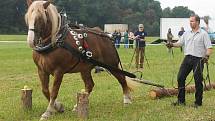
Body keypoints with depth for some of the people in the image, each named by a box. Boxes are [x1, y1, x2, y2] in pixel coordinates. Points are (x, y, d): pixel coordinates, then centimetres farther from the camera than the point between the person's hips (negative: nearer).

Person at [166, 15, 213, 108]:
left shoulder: (203, 34, -2)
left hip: (198, 59, -5)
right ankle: (181, 100, 12)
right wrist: (172, 45, -8)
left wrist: (207, 56, -24)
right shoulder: (187, 34, 15)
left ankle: (198, 102, 9)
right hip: (187, 58, 5)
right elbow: (180, 43, 12)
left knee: (198, 81, -1)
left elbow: (209, 47, -7)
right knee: (180, 77, 2)